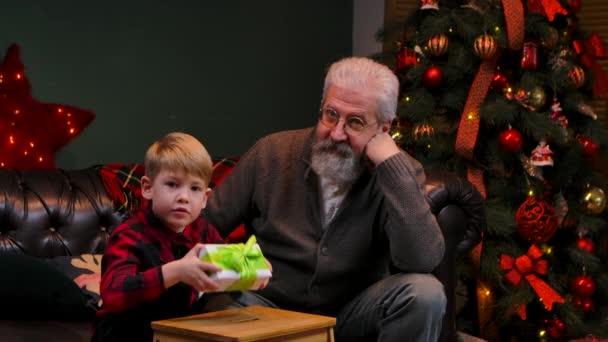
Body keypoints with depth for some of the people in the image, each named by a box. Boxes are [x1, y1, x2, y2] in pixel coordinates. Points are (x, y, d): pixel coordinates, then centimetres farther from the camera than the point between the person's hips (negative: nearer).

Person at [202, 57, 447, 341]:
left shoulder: (399, 173, -10)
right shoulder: (272, 154, -7)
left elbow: (423, 261, -29)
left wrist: (392, 163, -28)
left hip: (352, 314, 1)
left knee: (424, 293, -26)